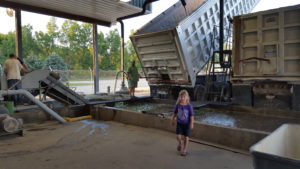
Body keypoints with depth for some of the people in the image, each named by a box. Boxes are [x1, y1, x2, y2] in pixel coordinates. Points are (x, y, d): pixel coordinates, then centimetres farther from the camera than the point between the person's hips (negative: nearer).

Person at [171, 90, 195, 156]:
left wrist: (192, 123, -16)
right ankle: (180, 143, 29)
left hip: (186, 124, -2)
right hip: (179, 123, 2)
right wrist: (173, 120, 16)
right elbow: (175, 113, 8)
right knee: (178, 136, -6)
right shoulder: (178, 105, -6)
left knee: (186, 137, 6)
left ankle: (185, 150, 24)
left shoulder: (189, 106, -14)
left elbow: (192, 115, -12)